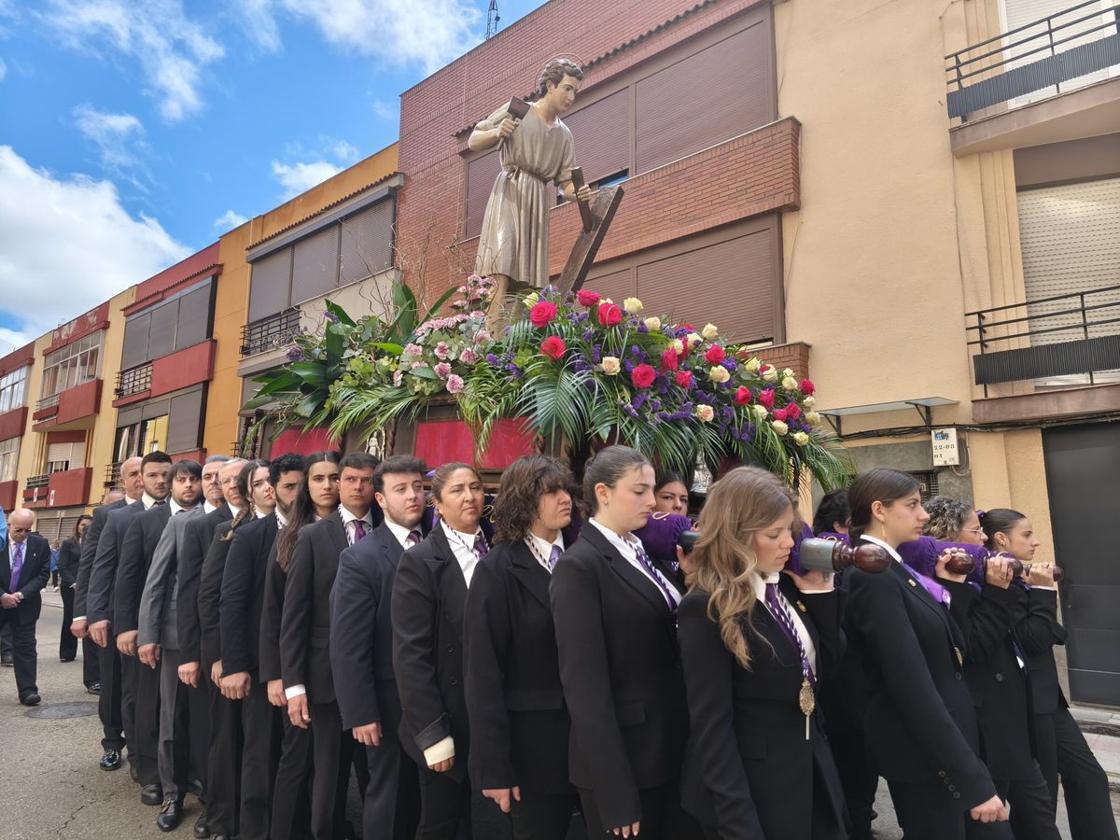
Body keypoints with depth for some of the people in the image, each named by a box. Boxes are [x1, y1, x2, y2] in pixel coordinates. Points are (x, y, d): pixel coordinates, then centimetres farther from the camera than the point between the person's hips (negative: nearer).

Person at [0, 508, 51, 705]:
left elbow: (43, 574, -3)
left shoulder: (40, 544, -4)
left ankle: (27, 691, 4)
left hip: (25, 604, 0)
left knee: (25, 647, 1)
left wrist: (20, 594, -13)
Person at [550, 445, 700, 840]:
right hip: (622, 760, -7)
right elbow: (585, 684, -19)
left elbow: (671, 641, 9)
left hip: (675, 748, 8)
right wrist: (616, 795, -19)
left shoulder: (647, 553, 8)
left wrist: (691, 578, -2)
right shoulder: (579, 567, -16)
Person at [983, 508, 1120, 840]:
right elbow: (1032, 642, -22)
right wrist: (1044, 592, -19)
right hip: (1025, 702, -9)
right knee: (1039, 791, 5)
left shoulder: (1019, 580, 9)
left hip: (1046, 696, 9)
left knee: (1088, 776, 15)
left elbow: (1049, 635, 13)